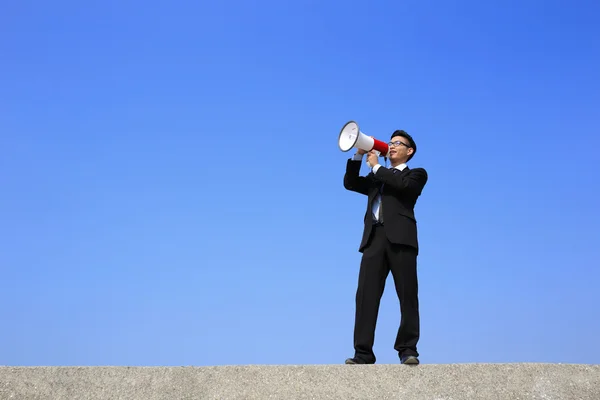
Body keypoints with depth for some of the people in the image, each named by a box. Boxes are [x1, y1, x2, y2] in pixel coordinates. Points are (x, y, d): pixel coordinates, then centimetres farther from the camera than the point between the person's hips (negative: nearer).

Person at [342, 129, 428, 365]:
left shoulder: (416, 174, 15)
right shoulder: (376, 178, 30)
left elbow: (402, 184, -6)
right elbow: (350, 183, 21)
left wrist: (376, 165, 4)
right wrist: (358, 156, 11)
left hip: (400, 238, -4)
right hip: (374, 238, 4)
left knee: (408, 296, -5)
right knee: (366, 295, -7)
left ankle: (408, 350, -1)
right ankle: (363, 353, -9)